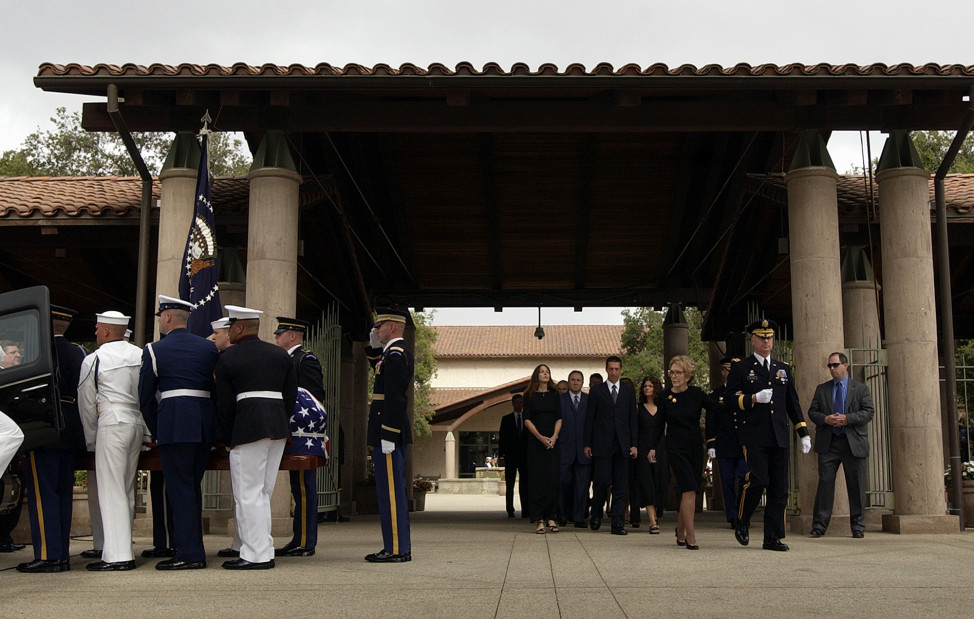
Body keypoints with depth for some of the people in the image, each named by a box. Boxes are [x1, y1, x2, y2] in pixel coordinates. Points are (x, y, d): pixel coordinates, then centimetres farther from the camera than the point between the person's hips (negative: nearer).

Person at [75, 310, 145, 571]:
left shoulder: (94, 360, -4)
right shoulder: (141, 355, 9)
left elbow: (86, 404, 0)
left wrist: (91, 440, 10)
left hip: (112, 423, -6)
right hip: (137, 424, 6)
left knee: (111, 490, -5)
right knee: (127, 489, 12)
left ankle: (117, 555, -9)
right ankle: (123, 547, 17)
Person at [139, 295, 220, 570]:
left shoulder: (155, 350, 0)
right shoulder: (209, 348, 11)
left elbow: (146, 396, 2)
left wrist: (156, 432, 11)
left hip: (173, 424, -5)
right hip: (205, 425, 5)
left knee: (179, 489, -2)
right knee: (191, 488, 15)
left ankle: (189, 554, -4)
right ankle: (192, 547, 22)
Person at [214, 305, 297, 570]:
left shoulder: (227, 359, -1)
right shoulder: (281, 355, 13)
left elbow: (224, 405, 0)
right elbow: (291, 396, 11)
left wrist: (229, 440, 8)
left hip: (248, 428, -6)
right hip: (279, 428, 6)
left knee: (249, 494, -1)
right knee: (262, 493, 13)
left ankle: (256, 555, -2)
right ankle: (264, 552, 15)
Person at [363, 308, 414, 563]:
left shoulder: (395, 355, -15)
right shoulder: (400, 352, 15)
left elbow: (394, 398, -21)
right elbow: (380, 369, 34)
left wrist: (387, 437, -22)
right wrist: (374, 347, 18)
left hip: (389, 432, -10)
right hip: (393, 433, 10)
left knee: (390, 491, -6)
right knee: (393, 491, 13)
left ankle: (396, 549, -3)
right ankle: (399, 546, 18)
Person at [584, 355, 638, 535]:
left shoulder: (629, 391, 11)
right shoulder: (596, 392, 5)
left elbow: (632, 419, 10)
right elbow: (589, 419, 5)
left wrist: (633, 444, 4)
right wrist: (587, 444, 0)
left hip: (622, 445, 2)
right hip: (602, 444, -2)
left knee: (621, 486, 1)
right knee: (602, 481, -7)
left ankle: (618, 523, 4)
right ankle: (596, 514, 18)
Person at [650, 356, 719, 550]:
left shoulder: (696, 393, 0)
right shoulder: (665, 396, -1)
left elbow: (717, 409, 5)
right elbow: (659, 423, 7)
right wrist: (653, 447, 3)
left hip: (695, 447, 2)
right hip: (676, 448, -2)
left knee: (688, 492, 7)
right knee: (689, 490, -15)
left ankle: (680, 533, 25)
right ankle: (691, 538, -13)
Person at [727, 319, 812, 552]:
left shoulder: (784, 369, 18)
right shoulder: (740, 368, 6)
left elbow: (793, 403, 19)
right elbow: (731, 399, -2)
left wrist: (804, 434, 13)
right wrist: (754, 398, -18)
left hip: (780, 437, 5)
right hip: (754, 437, -4)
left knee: (779, 489, 2)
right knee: (757, 480, -16)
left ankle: (773, 537, 9)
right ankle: (742, 523, 8)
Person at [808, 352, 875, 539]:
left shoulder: (861, 389, 8)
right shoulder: (821, 389, 14)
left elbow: (868, 413, -2)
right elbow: (812, 412, 9)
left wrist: (847, 419, -15)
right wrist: (826, 419, -11)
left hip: (854, 443, -1)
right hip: (828, 444, 1)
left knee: (856, 486, 3)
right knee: (825, 483, -2)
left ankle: (858, 526, 13)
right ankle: (819, 526, 1)